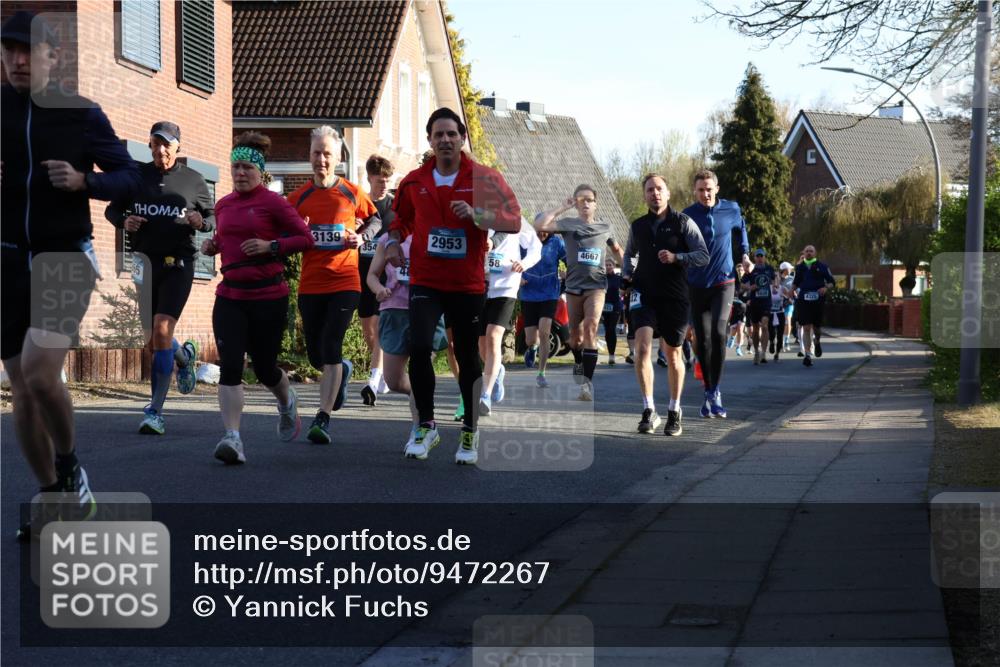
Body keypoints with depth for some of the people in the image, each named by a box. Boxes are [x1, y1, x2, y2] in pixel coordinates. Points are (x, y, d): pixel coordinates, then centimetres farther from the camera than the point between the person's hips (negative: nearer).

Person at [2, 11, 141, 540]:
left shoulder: (81, 113, -2)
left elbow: (129, 175, 2)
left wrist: (84, 181, -16)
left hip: (65, 257, -3)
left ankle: (69, 467, 7)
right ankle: (53, 497, 21)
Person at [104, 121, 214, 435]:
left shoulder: (193, 180, 3)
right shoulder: (136, 175, 7)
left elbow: (213, 216, 11)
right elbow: (112, 209, 16)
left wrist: (201, 222, -12)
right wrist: (123, 221, -6)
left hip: (178, 264, -3)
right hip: (145, 263, 3)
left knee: (162, 330, -18)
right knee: (153, 340, 10)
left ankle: (155, 411, -12)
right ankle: (184, 356, 47)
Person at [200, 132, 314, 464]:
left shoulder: (273, 202, -6)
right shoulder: (222, 205, 11)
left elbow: (306, 238, -5)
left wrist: (271, 246, -18)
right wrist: (213, 246, 6)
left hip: (268, 297, -4)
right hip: (230, 297, 4)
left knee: (264, 368, 10)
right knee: (230, 367, -11)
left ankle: (287, 401, 44)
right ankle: (232, 438, -12)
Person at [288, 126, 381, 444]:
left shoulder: (352, 193, 0)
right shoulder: (298, 198, 3)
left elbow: (375, 219, 17)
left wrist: (362, 237, -3)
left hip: (345, 283, -3)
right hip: (310, 285, 3)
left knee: (330, 348, -14)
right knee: (316, 355, 11)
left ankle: (323, 418, -13)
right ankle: (343, 370, 46)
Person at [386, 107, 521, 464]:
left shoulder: (484, 178, -4)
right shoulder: (414, 181, 5)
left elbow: (513, 219, -12)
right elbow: (401, 217, 24)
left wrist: (476, 213, -27)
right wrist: (393, 241, 5)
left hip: (468, 284, -1)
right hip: (425, 283, 1)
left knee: (468, 358, 7)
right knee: (419, 347, -17)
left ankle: (470, 433, 24)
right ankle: (426, 426, -1)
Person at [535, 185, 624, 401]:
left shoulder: (605, 227, 7)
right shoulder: (568, 224, 0)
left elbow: (616, 250, 23)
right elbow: (539, 224, -14)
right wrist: (562, 208, -8)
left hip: (596, 285, -1)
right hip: (574, 285, 1)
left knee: (590, 327, -20)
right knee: (575, 333, 13)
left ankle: (588, 381, -25)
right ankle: (579, 363, 43)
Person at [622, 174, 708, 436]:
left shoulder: (683, 222, -1)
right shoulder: (638, 226, 10)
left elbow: (703, 255, -8)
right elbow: (629, 254, 28)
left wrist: (676, 257, -23)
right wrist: (628, 273, 9)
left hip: (675, 296, -2)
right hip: (645, 294, 2)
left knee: (673, 354, 7)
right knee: (642, 346, -18)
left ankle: (674, 412, 22)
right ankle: (649, 410, -15)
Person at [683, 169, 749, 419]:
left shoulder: (731, 209, -1)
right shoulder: (687, 216, -4)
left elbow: (741, 227, 22)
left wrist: (745, 253, 15)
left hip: (724, 283, 0)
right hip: (697, 286, 1)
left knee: (718, 332, -20)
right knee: (703, 340, 3)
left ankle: (715, 391, -10)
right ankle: (709, 392, 17)